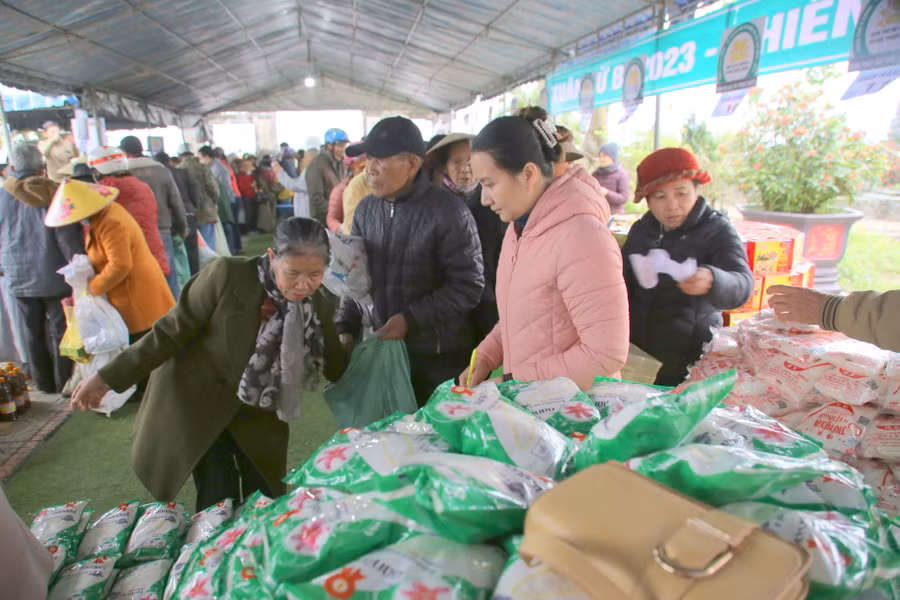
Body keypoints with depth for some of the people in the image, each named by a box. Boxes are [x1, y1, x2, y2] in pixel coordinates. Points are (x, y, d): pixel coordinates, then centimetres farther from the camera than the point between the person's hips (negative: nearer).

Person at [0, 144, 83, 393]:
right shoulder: (54, 195, -11)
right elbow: (69, 238, -14)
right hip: (54, 277, -3)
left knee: (33, 332, 14)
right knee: (61, 330, 7)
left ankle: (44, 384, 24)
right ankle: (65, 383, 14)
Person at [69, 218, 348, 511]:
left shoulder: (318, 307, -11)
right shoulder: (227, 275, -23)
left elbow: (336, 366, 2)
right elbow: (172, 331, -14)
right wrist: (108, 377, -12)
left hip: (258, 417, 3)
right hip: (198, 402, -3)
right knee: (217, 506, -1)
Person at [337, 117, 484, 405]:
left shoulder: (448, 211, -15)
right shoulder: (366, 209, 5)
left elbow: (469, 286, -15)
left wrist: (410, 319, -18)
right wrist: (347, 328, 5)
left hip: (440, 358, -5)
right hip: (382, 349, 5)